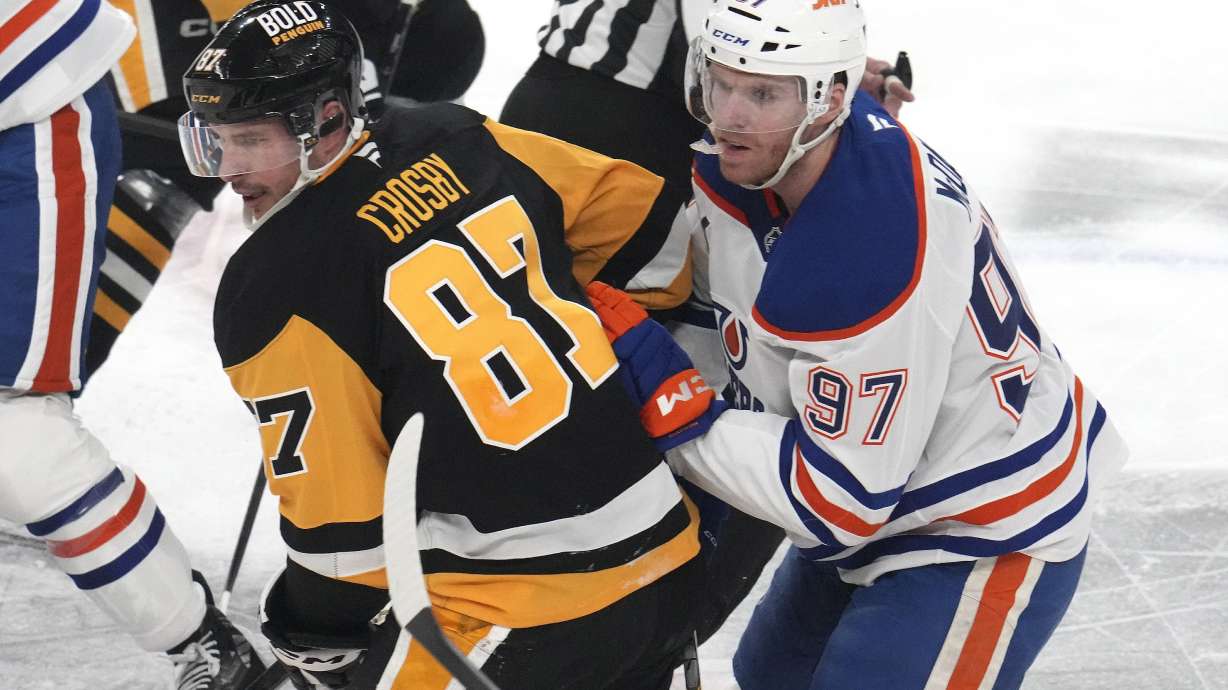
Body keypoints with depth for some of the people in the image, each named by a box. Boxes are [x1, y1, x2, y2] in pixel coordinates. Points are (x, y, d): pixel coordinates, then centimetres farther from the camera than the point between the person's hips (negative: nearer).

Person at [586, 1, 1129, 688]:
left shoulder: (866, 263, -36)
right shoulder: (737, 165, -11)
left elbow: (842, 496, -29)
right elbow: (724, 309, 10)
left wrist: (666, 393, -28)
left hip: (987, 539, -9)